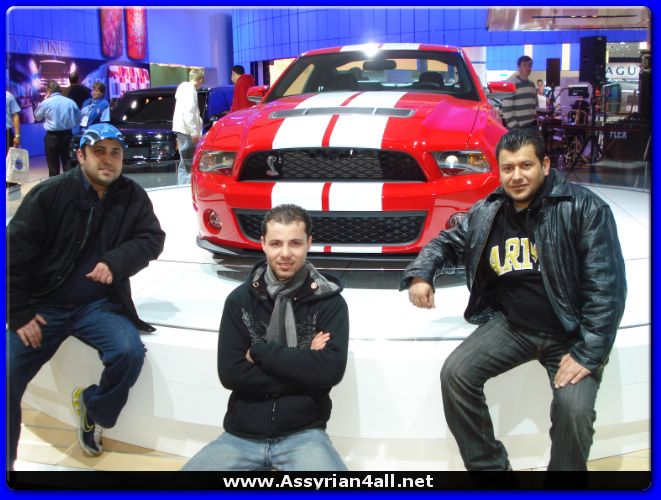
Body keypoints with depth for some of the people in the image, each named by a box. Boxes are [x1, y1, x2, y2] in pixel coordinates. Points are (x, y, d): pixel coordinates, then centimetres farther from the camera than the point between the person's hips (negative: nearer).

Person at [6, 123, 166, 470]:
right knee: (8, 378, -9)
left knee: (129, 352, -24)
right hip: (43, 305, -1)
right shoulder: (49, 194, -8)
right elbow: (15, 252, -7)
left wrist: (116, 262, -22)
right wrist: (18, 314, -10)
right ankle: (7, 458, 15)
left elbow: (152, 238, -2)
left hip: (99, 304, 1)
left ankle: (94, 409, 7)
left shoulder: (133, 198, 0)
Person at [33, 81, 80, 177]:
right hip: (67, 135, 3)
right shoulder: (70, 102, -1)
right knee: (68, 163, 9)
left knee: (53, 165, 6)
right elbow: (78, 118, 8)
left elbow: (37, 117, 8)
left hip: (52, 136, -3)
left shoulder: (46, 103, -9)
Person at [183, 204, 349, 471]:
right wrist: (303, 368, -11)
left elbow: (330, 370, -15)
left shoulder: (329, 301, -4)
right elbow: (230, 373, -6)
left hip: (303, 434, -2)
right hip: (242, 434, 2)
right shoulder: (240, 299, 1)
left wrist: (259, 351, -12)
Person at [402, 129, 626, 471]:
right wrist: (420, 274, -5)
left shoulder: (583, 208, -12)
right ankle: (488, 466, 4)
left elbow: (606, 284, -15)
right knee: (455, 373, -14)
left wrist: (588, 353, -21)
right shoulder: (486, 213, 2)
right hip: (511, 325, 4)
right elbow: (448, 242, 18)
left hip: (570, 333, -4)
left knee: (574, 408, -26)